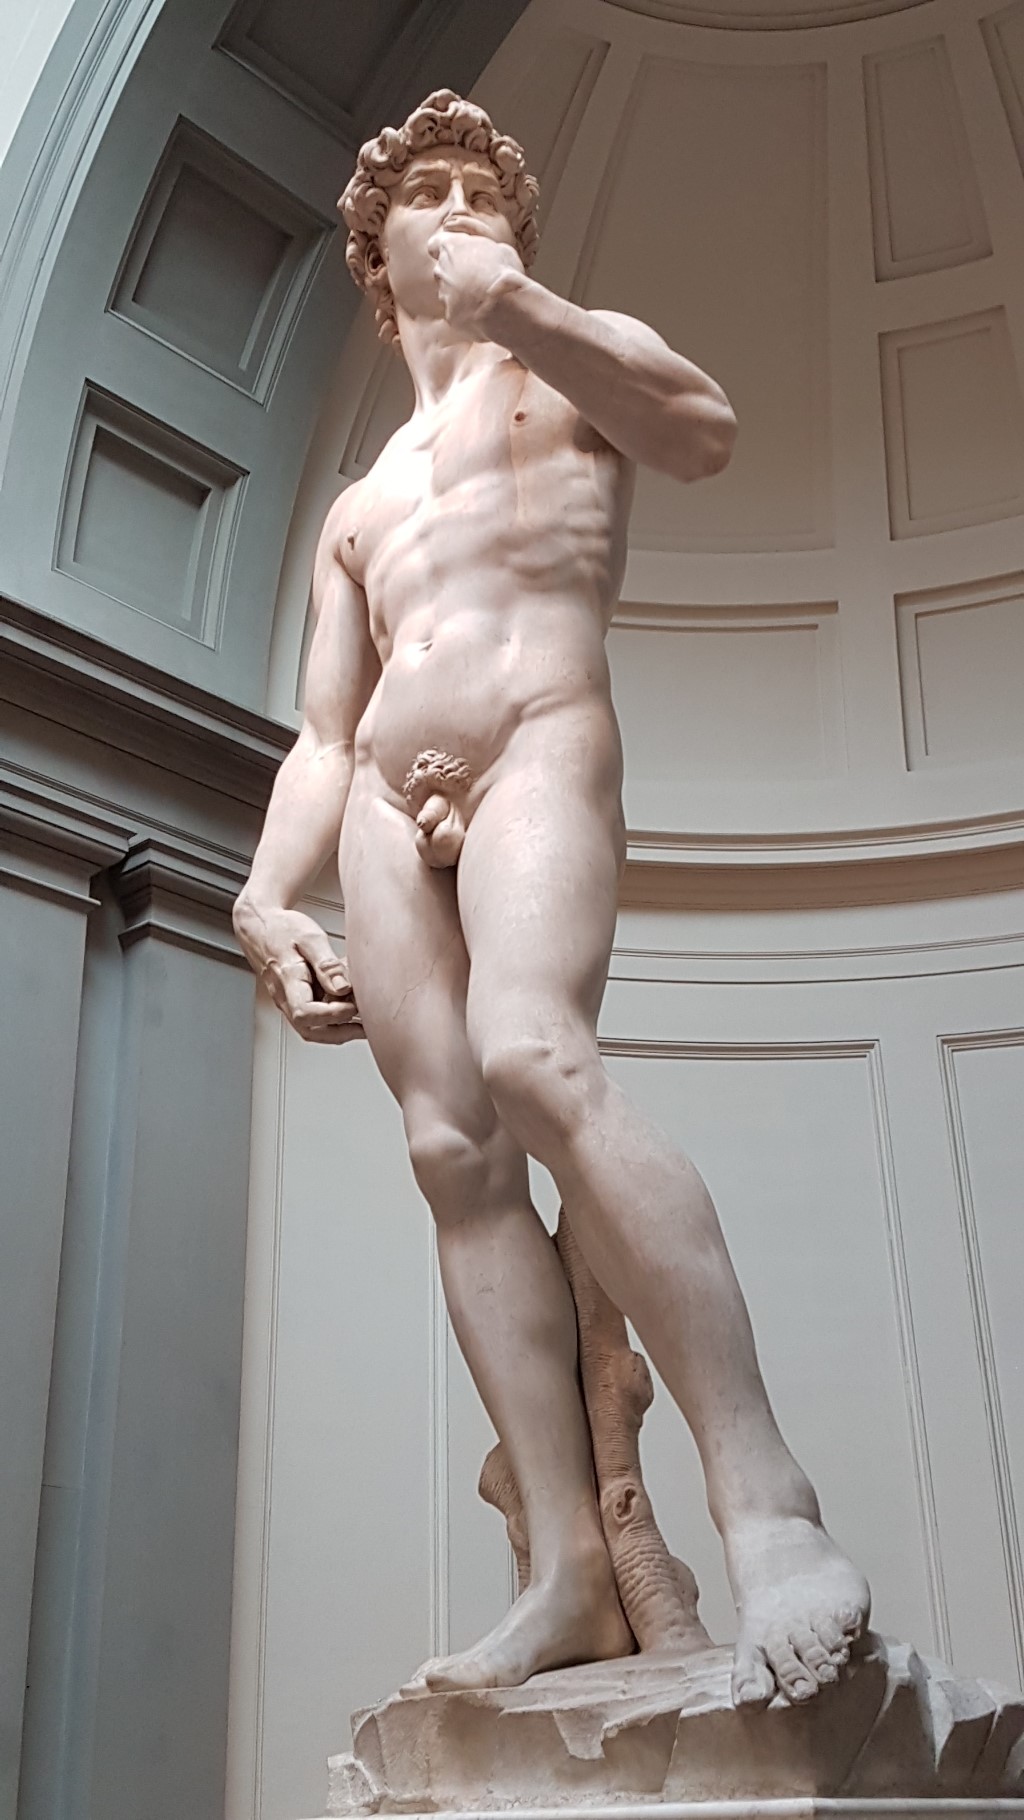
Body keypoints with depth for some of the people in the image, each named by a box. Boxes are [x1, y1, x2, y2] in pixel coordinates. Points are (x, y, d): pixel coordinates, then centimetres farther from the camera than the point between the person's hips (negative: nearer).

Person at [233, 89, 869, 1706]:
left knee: (535, 1061, -32)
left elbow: (705, 434, -6)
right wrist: (268, 897, 5)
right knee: (453, 1155, -11)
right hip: (389, 806, 5)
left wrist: (516, 305, -14)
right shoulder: (357, 511, 32)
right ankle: (574, 1570, -13)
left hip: (541, 744, -5)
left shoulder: (581, 356, 20)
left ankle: (767, 1507, -33)